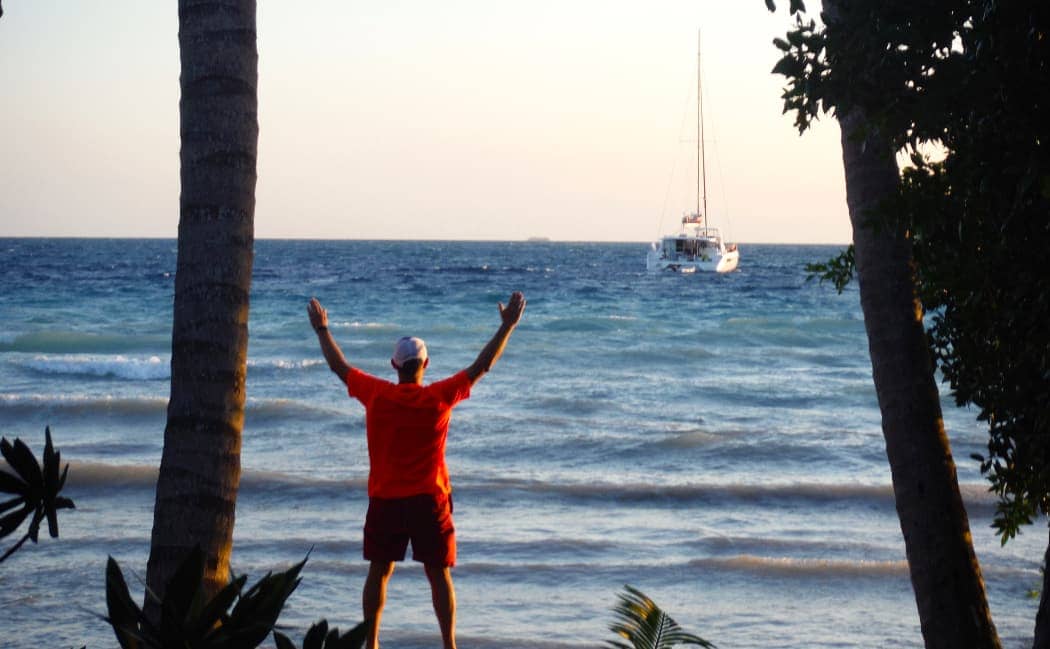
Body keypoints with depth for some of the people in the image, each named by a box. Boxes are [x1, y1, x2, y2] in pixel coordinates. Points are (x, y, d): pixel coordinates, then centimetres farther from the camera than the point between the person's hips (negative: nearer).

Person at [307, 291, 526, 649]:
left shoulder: (375, 394, -5)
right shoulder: (440, 397, -9)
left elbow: (338, 365, 9)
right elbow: (482, 365, -2)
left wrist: (321, 329, 23)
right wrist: (507, 326, 6)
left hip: (385, 501, 1)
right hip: (429, 500, -1)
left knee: (379, 572, 11)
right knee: (439, 575, 5)